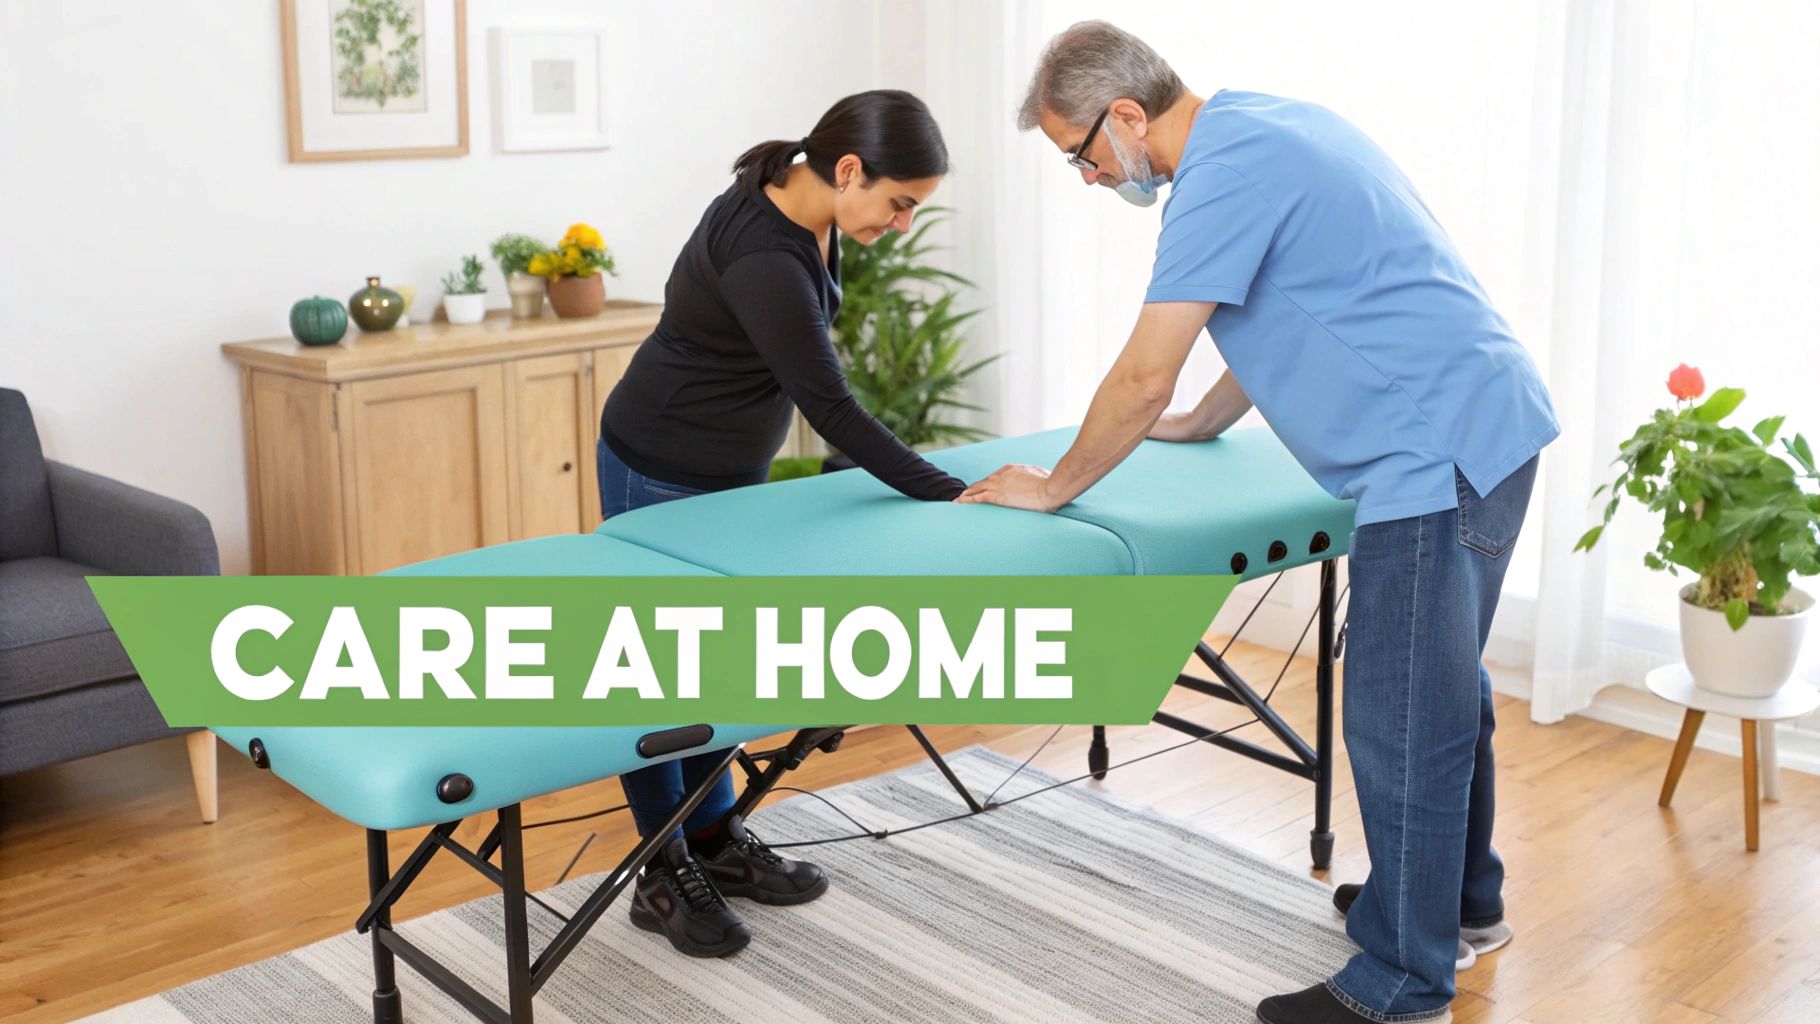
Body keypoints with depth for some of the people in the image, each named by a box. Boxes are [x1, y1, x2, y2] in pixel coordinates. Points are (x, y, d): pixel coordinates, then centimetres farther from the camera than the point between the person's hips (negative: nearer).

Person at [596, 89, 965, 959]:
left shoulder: (809, 208, -6)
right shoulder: (761, 255, -33)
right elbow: (830, 407, -30)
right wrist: (947, 495, -27)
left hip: (732, 472, 9)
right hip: (660, 476, -9)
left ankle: (715, 839, 30)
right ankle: (665, 877, 16)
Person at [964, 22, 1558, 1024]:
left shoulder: (1223, 172, -17)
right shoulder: (1266, 122, 14)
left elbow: (1142, 384, -18)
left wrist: (1052, 488, -2)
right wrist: (1202, 424, 34)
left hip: (1436, 453, -11)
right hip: (1486, 422, 11)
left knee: (1400, 722, -3)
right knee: (1445, 687, 22)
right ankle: (1462, 901, 39)